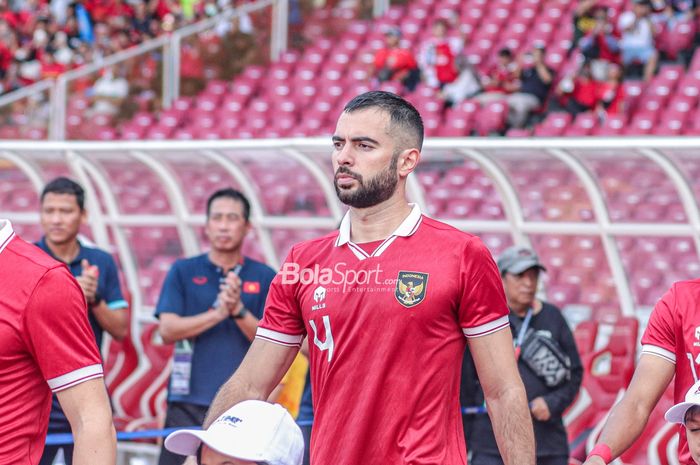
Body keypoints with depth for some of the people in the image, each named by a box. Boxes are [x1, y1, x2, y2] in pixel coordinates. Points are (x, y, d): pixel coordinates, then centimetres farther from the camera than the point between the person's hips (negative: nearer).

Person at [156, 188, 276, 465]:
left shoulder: (264, 278, 7)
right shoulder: (183, 272, 7)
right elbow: (167, 330, -4)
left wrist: (238, 310, -17)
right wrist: (218, 313, -16)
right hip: (188, 402, 0)